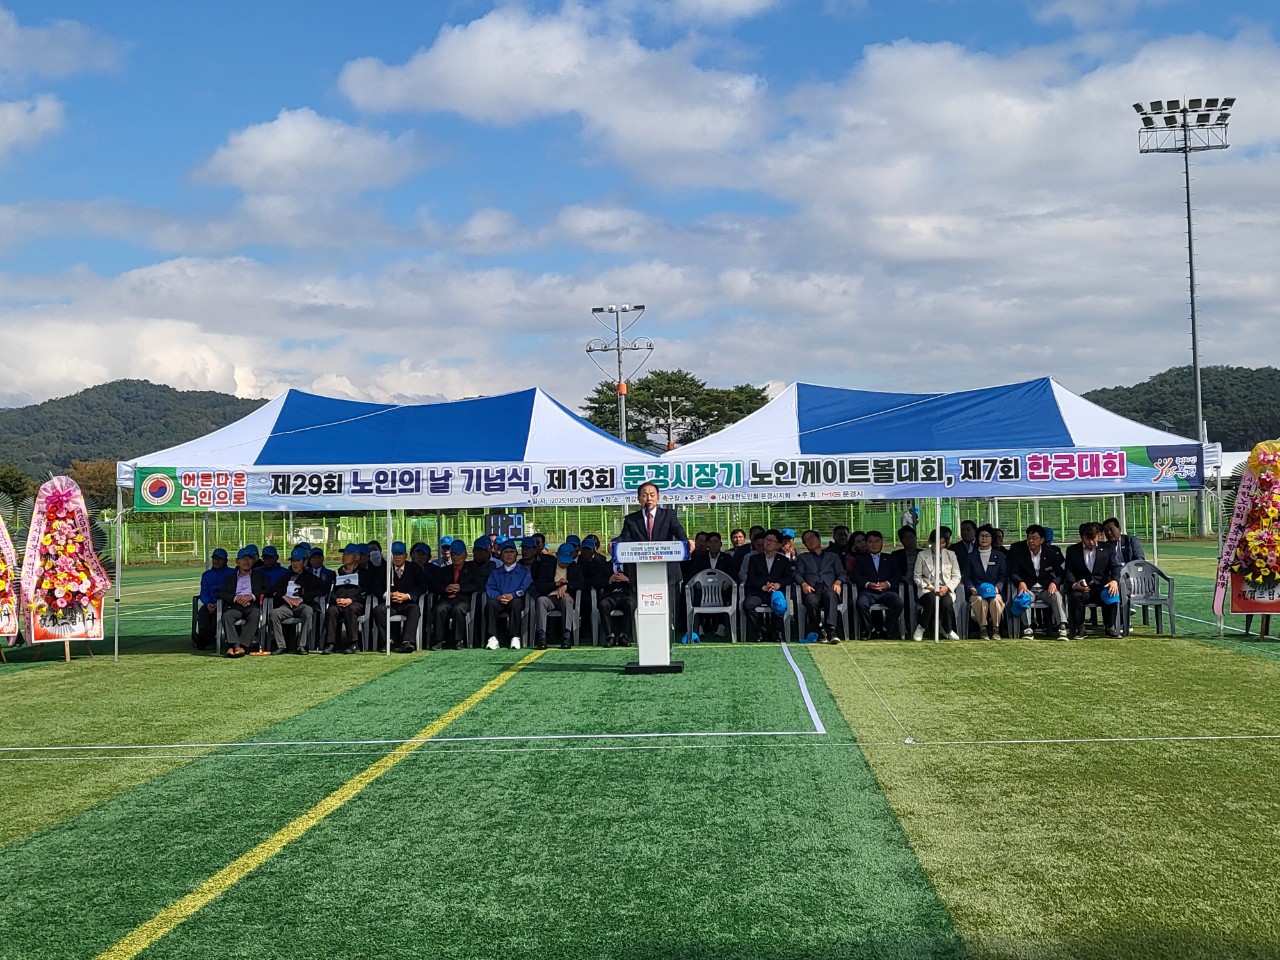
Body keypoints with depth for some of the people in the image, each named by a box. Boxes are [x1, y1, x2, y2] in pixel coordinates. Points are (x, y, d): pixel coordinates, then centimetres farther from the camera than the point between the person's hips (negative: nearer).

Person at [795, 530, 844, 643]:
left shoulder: (833, 556, 30)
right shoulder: (802, 558, 30)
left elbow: (841, 573, 18)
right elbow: (798, 574, 14)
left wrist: (838, 582, -6)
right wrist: (804, 584, -9)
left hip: (828, 588, 0)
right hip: (812, 590, 0)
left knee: (831, 596, -39)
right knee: (811, 601, -38)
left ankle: (831, 630, -52)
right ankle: (821, 630, -31)